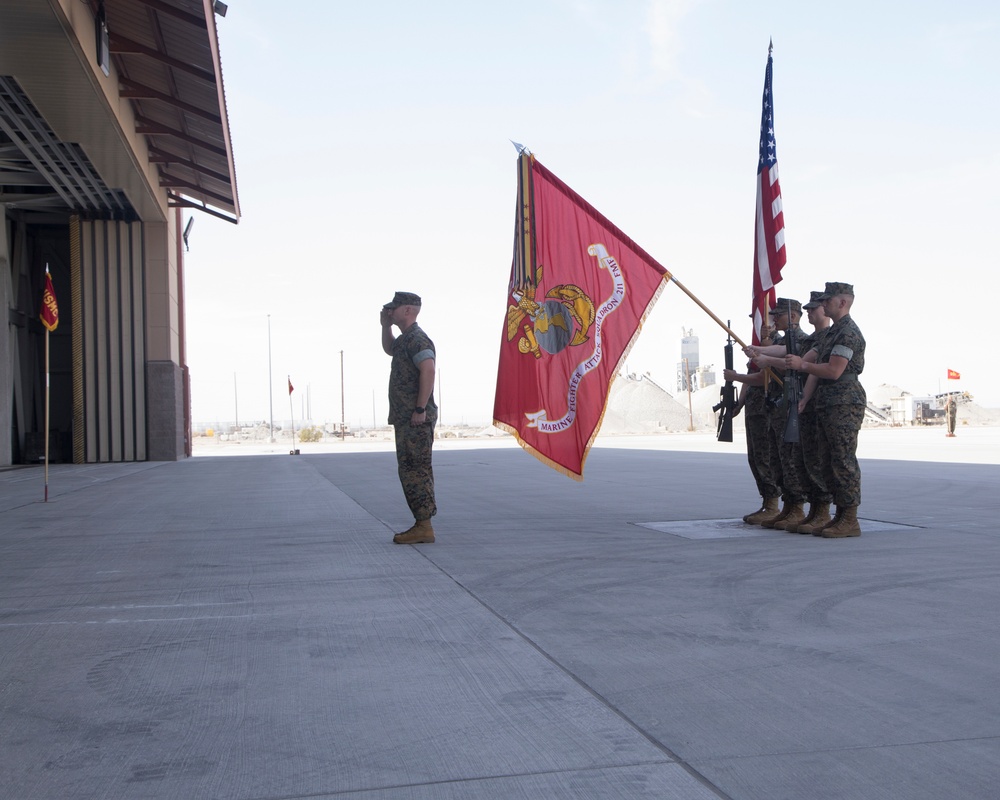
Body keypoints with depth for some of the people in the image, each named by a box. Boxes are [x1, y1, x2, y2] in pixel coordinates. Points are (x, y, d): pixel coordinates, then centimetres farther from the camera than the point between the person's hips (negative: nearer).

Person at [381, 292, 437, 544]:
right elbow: (389, 349, 41)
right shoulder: (405, 339, 19)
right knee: (410, 470, 12)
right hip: (405, 419, 11)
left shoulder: (417, 339, -14)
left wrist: (420, 409, -27)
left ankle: (423, 527, -8)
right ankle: (422, 525, 16)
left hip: (416, 419, -11)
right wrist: (386, 326, 25)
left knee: (415, 471, -10)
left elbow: (428, 371, -26)